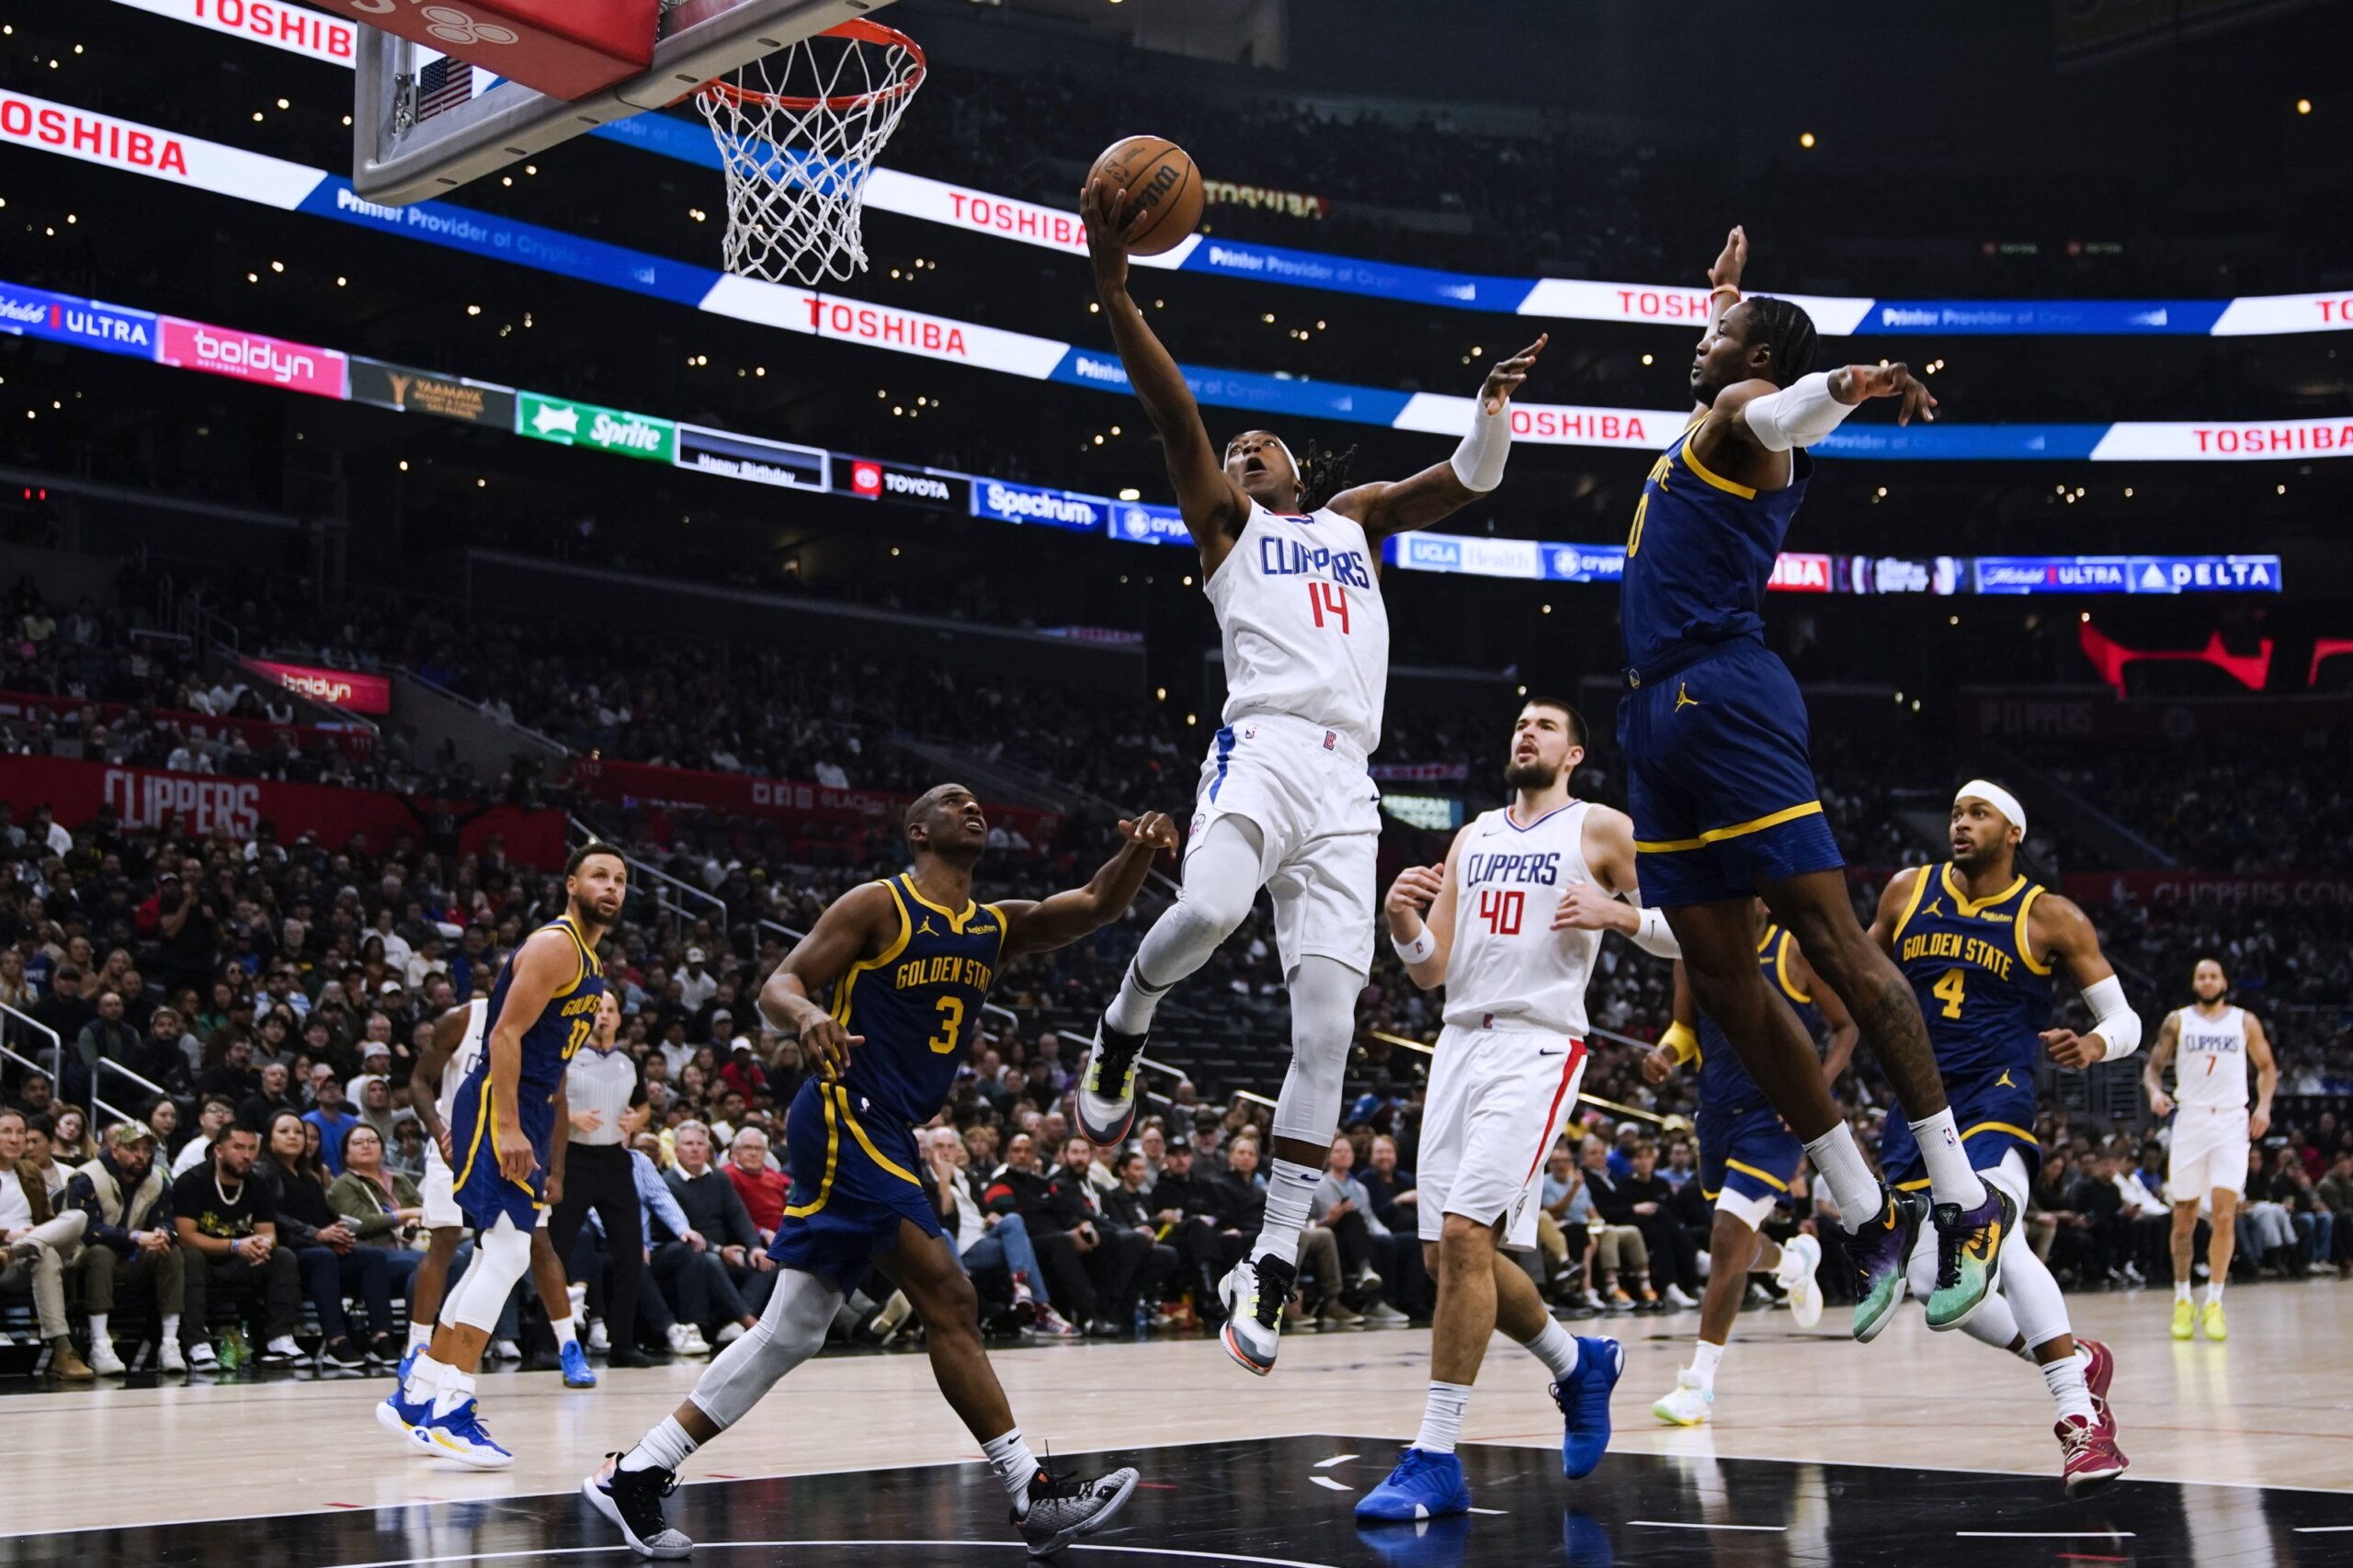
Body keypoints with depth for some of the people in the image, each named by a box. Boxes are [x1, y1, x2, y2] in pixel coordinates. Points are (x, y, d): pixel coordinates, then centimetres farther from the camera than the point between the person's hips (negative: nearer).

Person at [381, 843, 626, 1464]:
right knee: (508, 1251, -17)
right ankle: (450, 1410, -18)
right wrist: (508, 1128, -26)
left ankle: (415, 1399, 21)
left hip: (526, 1115, 10)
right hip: (496, 1109, -10)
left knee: (496, 1258, 13)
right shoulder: (554, 945, -10)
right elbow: (506, 1034, -18)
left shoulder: (590, 968, 20)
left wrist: (553, 1165, 23)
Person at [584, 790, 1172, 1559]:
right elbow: (778, 986, -8)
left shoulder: (997, 926, 14)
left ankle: (634, 1476, 15)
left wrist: (1137, 852, -17)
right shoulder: (878, 905, -4)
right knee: (950, 1301, -11)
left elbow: (1097, 906, 3)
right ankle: (1032, 1494, -8)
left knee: (790, 1333, 10)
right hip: (846, 1119, -9)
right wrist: (807, 1017, -31)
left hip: (886, 1138, 9)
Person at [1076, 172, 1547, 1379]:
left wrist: (1495, 406, 0)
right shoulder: (1224, 522, 18)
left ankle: (1270, 1267, -1)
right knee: (1207, 911, -34)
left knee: (1327, 1029, -5)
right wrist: (1111, 283, -7)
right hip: (1263, 748, -4)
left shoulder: (1354, 517, 30)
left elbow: (1469, 479, 21)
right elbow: (1171, 407, 5)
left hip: (1346, 787, 4)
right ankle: (1120, 1037, -1)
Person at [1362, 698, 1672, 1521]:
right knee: (1445, 1254, 6)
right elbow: (1430, 971, 15)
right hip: (1460, 1043, 7)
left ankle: (1435, 1461, -15)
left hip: (1536, 1047, -7)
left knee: (1465, 1235, -19)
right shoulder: (1473, 837, 19)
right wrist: (1402, 919, -6)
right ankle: (1579, 1363, 31)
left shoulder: (1603, 830, 3)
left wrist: (1615, 911, -15)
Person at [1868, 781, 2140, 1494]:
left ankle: (2081, 1417, -31)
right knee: (1932, 1282, -1)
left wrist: (2093, 1046, -21)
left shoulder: (2050, 918, -1)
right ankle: (2077, 1361, 21)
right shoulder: (1907, 892, 8)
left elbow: (2125, 1019, 1)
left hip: (1994, 1094, -5)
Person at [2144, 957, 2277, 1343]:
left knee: (2225, 1215, -12)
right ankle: (2182, 1300, 21)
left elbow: (2267, 1067, 14)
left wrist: (2264, 1105, -3)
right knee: (2184, 1218, 5)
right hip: (2189, 1120, 1)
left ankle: (2213, 1304, -6)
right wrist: (2155, 1091, -15)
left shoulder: (2245, 1022, 7)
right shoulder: (2177, 1021, 6)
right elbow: (2153, 1067, 7)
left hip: (2232, 1123, -1)